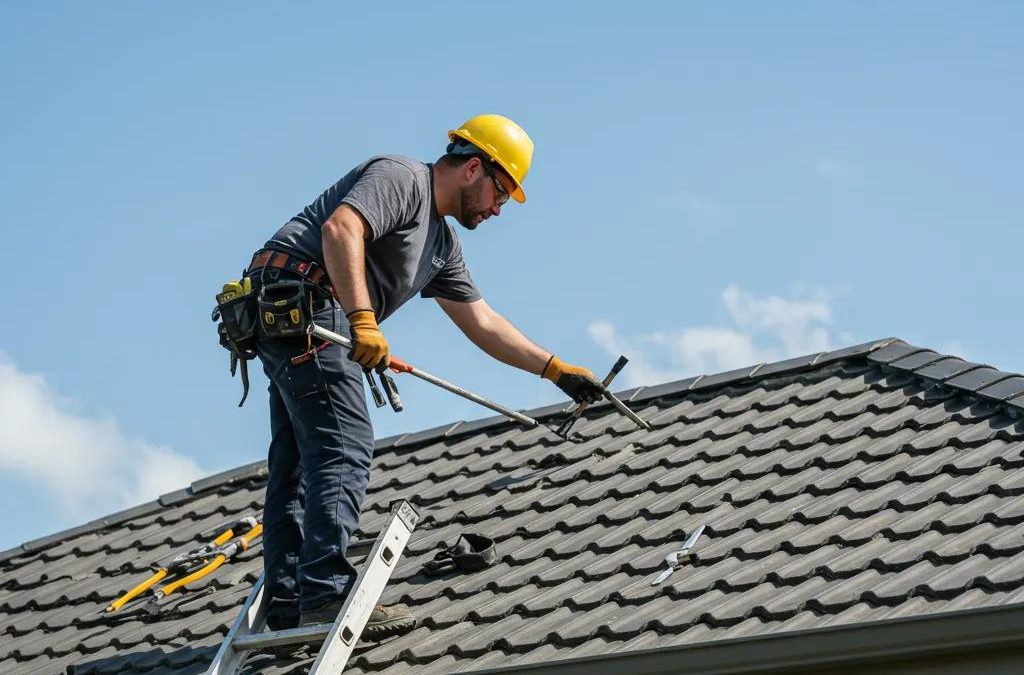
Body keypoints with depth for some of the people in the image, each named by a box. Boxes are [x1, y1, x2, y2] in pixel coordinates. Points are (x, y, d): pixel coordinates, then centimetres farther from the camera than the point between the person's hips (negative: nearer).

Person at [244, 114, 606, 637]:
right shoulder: (401, 179, -4)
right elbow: (339, 229, -22)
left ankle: (287, 603, 8)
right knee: (345, 449, -15)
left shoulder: (442, 244, 25)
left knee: (298, 460, 8)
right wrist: (363, 319, -29)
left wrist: (556, 370, 26)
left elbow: (483, 324, 28)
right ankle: (327, 592, -20)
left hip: (283, 320, 11)